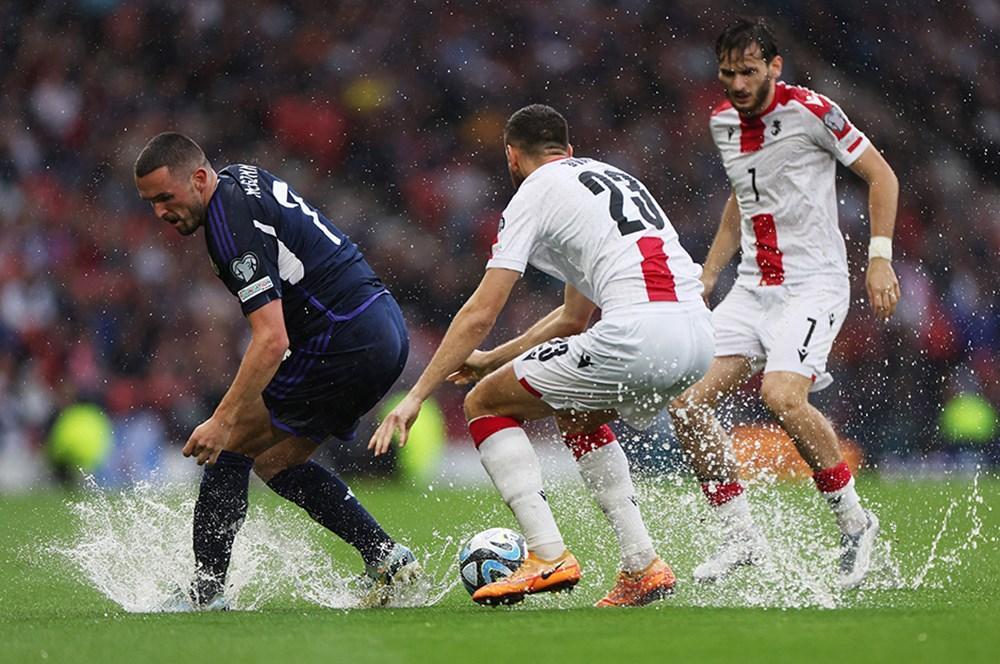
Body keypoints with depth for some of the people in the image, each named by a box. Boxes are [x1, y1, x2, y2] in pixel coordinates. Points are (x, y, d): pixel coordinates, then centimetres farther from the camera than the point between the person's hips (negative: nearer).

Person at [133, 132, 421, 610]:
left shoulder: (234, 227, -20)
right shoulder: (242, 178, 9)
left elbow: (273, 340, -26)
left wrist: (223, 420, -27)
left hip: (344, 345, -10)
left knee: (233, 443, -4)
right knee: (275, 461, 16)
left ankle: (206, 592, -3)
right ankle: (385, 558, 10)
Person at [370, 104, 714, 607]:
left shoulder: (535, 192, 9)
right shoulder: (611, 176, 31)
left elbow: (480, 315, 3)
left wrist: (416, 397, 7)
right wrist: (494, 358, 43)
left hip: (636, 334, -8)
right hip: (699, 335, 8)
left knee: (485, 404, 9)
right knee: (576, 416, 33)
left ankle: (548, 556, -4)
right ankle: (642, 566, 20)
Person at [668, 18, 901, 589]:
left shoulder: (811, 112, -10)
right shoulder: (723, 123, 10)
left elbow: (881, 175, -5)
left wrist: (880, 257, -13)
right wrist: (707, 276, 21)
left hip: (814, 283, -7)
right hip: (753, 286, 7)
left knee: (783, 397, -29)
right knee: (687, 403, -8)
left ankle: (855, 521, -9)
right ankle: (743, 537, 4)